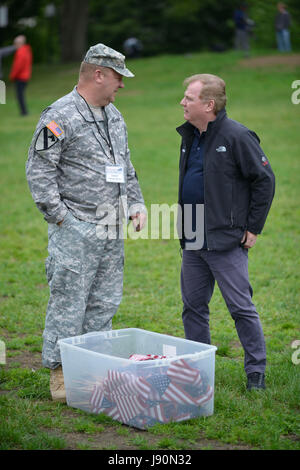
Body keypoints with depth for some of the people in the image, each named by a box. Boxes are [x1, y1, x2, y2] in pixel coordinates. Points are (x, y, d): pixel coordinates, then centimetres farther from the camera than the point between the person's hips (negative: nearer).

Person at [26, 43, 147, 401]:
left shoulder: (114, 116, 16)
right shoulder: (60, 116, -11)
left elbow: (126, 166, 25)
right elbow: (38, 171, -12)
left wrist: (136, 203, 13)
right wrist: (59, 217, -15)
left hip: (111, 231, 8)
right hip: (75, 230, -8)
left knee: (105, 302, 12)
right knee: (68, 301, -4)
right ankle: (59, 373, 6)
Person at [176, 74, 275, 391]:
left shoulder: (236, 136, -12)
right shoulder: (189, 136, 11)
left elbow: (265, 180, -10)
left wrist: (253, 228, -9)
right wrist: (185, 227, 17)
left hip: (226, 242, -8)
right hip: (192, 244, 8)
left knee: (241, 308, -1)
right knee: (193, 307, 13)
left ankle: (256, 370, 11)